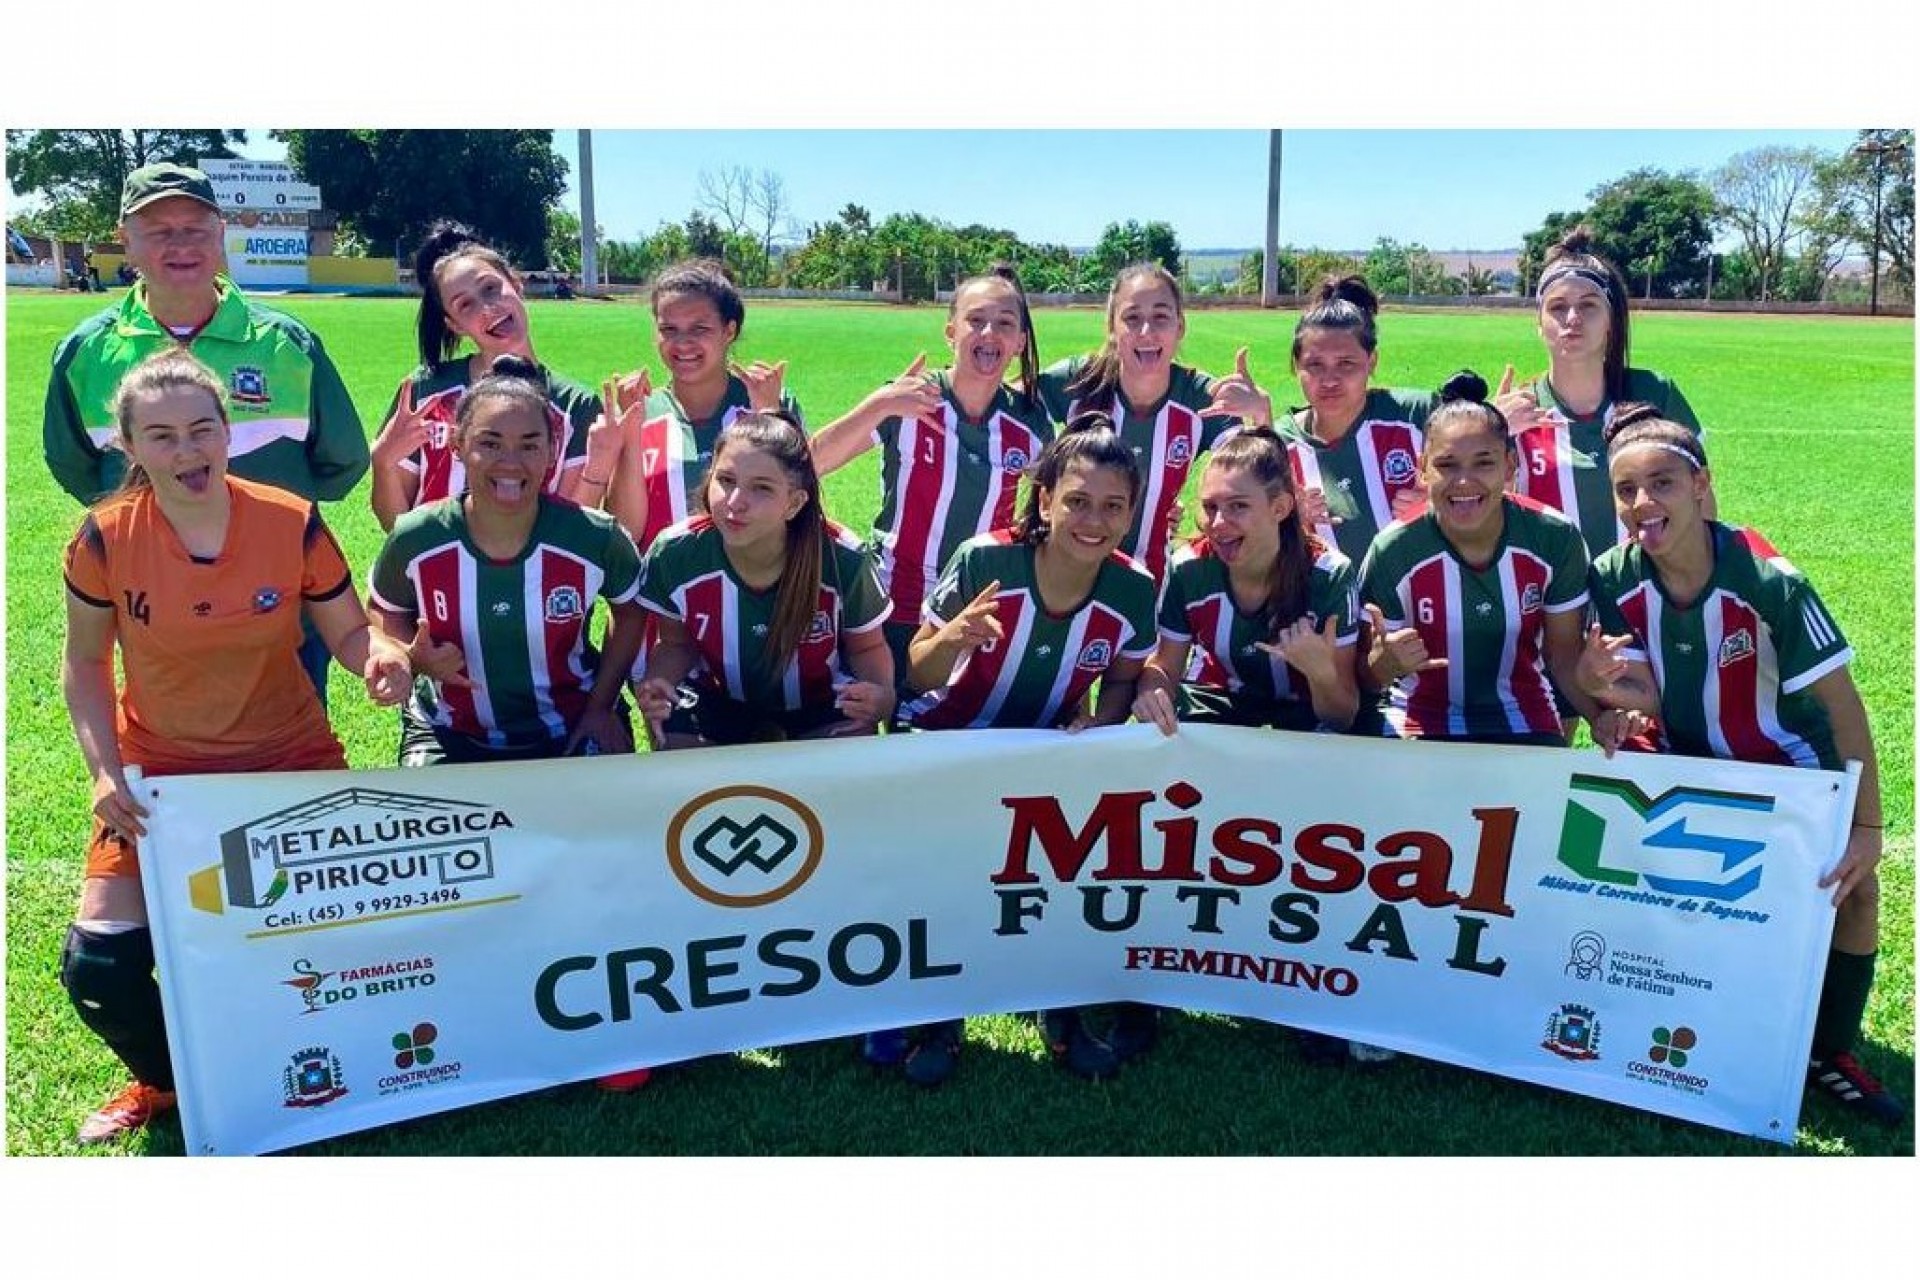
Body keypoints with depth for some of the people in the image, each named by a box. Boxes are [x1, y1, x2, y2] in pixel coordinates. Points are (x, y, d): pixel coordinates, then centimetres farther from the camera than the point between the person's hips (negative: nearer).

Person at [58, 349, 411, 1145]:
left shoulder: (294, 524, -15)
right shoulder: (105, 539, -13)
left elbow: (349, 632, -6)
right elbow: (84, 664, 1)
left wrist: (380, 655, -30)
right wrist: (104, 772, -10)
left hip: (291, 764, 0)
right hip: (156, 774, 1)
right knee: (98, 966, -7)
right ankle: (165, 1081, 27)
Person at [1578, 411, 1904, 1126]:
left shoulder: (1771, 582, -28)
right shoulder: (1615, 580, -19)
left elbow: (1842, 704, -22)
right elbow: (1645, 697, -16)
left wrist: (1867, 825, -23)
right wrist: (1600, 685, -41)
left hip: (1788, 763, -2)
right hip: (1685, 759, 2)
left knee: (1851, 885, -15)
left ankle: (1829, 1054, 8)